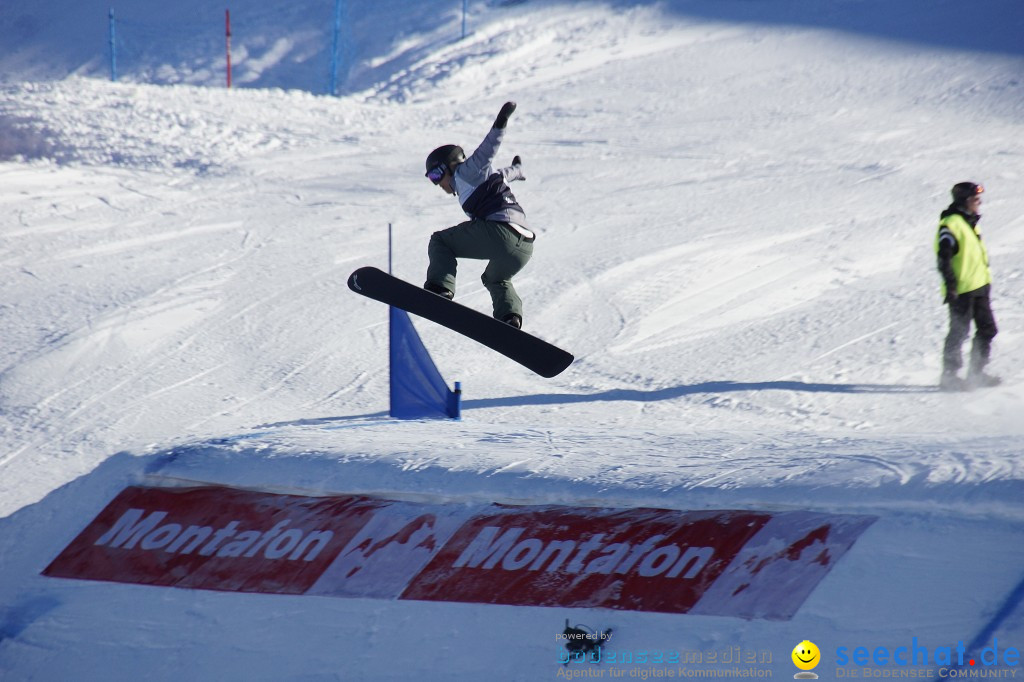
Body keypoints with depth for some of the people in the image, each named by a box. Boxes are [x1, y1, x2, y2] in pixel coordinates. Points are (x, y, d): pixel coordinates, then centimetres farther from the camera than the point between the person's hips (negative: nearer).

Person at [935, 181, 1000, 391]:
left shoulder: (970, 222, 15)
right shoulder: (951, 224, -14)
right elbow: (944, 258, -19)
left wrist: (986, 281, 25)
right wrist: (951, 285, -24)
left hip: (979, 287, 9)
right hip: (962, 290, -9)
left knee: (987, 330, 12)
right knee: (959, 332, -5)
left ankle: (976, 373, 21)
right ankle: (949, 376, 2)